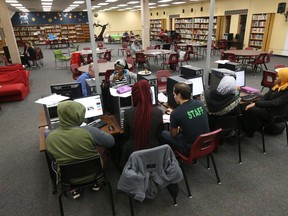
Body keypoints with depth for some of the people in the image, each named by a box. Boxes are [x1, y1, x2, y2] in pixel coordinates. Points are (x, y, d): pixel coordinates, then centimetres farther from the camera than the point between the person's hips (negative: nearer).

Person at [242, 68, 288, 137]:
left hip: (276, 115, -8)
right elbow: (266, 96, 4)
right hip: (269, 109, 8)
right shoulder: (278, 86, 7)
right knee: (247, 106, -13)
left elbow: (274, 103, -28)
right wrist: (255, 103, -13)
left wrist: (256, 104, -29)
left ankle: (247, 133, -4)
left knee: (249, 110, -23)